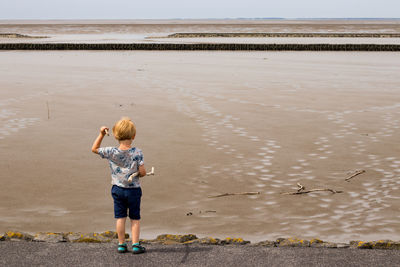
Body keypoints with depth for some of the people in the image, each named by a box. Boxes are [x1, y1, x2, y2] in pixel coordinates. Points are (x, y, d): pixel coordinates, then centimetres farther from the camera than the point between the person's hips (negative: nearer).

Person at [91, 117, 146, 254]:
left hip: (117, 189, 2)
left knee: (120, 218, 10)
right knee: (135, 218, 8)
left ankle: (121, 244, 15)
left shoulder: (111, 152, -9)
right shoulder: (137, 153, -14)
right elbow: (142, 172, -14)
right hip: (133, 190, -2)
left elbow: (94, 149, 6)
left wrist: (101, 134, 4)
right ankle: (135, 245, 7)